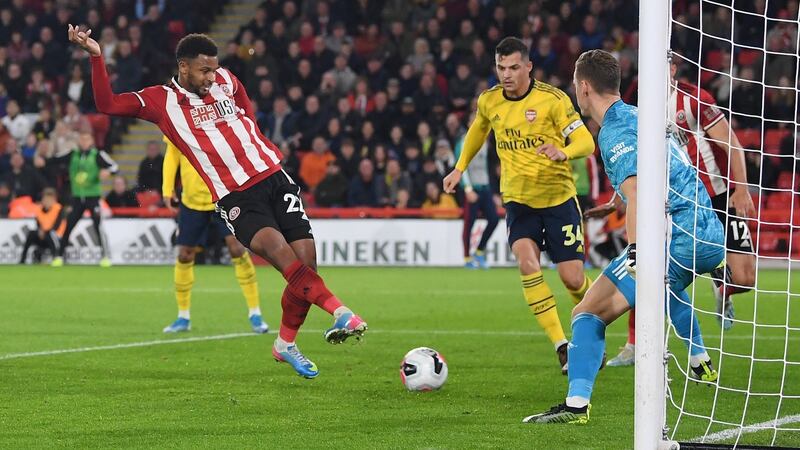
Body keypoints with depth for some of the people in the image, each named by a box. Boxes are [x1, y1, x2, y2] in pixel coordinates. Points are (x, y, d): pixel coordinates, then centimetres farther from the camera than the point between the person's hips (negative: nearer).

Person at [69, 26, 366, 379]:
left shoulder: (226, 82, 12)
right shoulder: (161, 101, 2)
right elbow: (107, 104, -4)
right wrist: (96, 56, -14)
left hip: (273, 176, 4)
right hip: (235, 198, -4)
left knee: (306, 262, -4)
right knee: (277, 247, -30)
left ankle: (286, 345, 14)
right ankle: (339, 313, -39)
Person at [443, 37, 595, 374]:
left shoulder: (552, 99, -12)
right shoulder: (489, 102, 1)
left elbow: (585, 141, -14)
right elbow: (478, 129, 25)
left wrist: (563, 152, -35)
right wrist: (460, 168, 24)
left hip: (558, 197, -3)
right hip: (518, 200, 3)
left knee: (572, 279, -3)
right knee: (527, 263, -23)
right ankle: (562, 346, -20)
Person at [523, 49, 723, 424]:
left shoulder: (615, 130, -9)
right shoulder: (640, 115, 19)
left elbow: (634, 189, -26)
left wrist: (635, 250, -36)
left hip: (677, 237, -10)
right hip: (711, 236, 10)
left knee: (588, 312, -11)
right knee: (668, 287, 44)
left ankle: (577, 404, -26)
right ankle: (701, 365, 50)